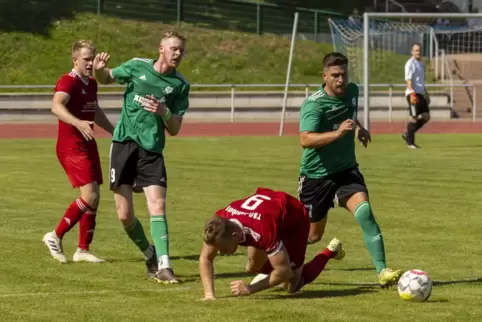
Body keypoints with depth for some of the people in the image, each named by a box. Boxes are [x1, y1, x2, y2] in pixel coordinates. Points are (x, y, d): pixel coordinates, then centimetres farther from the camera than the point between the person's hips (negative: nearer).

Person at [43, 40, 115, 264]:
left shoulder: (91, 83, 12)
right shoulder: (68, 82, -16)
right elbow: (56, 107, -35)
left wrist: (114, 131, 37)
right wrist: (78, 123, -51)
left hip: (88, 147, 9)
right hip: (71, 148, -9)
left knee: (93, 199, 8)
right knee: (89, 196, -17)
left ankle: (83, 250, 16)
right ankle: (56, 236, -5)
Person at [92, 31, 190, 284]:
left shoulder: (180, 85, 3)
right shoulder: (137, 66, 3)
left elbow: (174, 130, 5)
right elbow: (106, 78, 20)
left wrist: (164, 112, -17)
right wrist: (99, 70, -4)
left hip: (151, 150, 0)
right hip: (123, 142, 0)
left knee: (157, 206, -17)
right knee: (125, 215, -1)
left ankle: (162, 266, -17)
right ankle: (150, 256, 22)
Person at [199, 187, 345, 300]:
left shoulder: (263, 229, -48)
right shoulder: (219, 222, -32)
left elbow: (284, 271, -39)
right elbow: (205, 259, -19)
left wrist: (250, 289, -39)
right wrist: (209, 294, -31)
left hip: (294, 218, -5)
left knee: (291, 286, 2)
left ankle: (331, 251, 21)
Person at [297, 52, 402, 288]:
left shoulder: (352, 91, 0)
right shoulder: (314, 104, -21)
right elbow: (305, 140, -38)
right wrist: (337, 133, -49)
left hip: (346, 170, 4)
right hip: (316, 175, -4)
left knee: (364, 212, -24)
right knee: (312, 235, 10)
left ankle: (382, 271, -27)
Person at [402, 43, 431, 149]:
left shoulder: (421, 64, 20)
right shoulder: (410, 64, -8)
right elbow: (409, 80, -17)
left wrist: (426, 94, 25)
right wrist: (412, 94, -26)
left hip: (420, 94, 9)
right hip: (413, 93, -9)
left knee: (426, 117, 5)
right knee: (414, 117, -8)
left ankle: (407, 135, 14)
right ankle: (410, 142, -1)